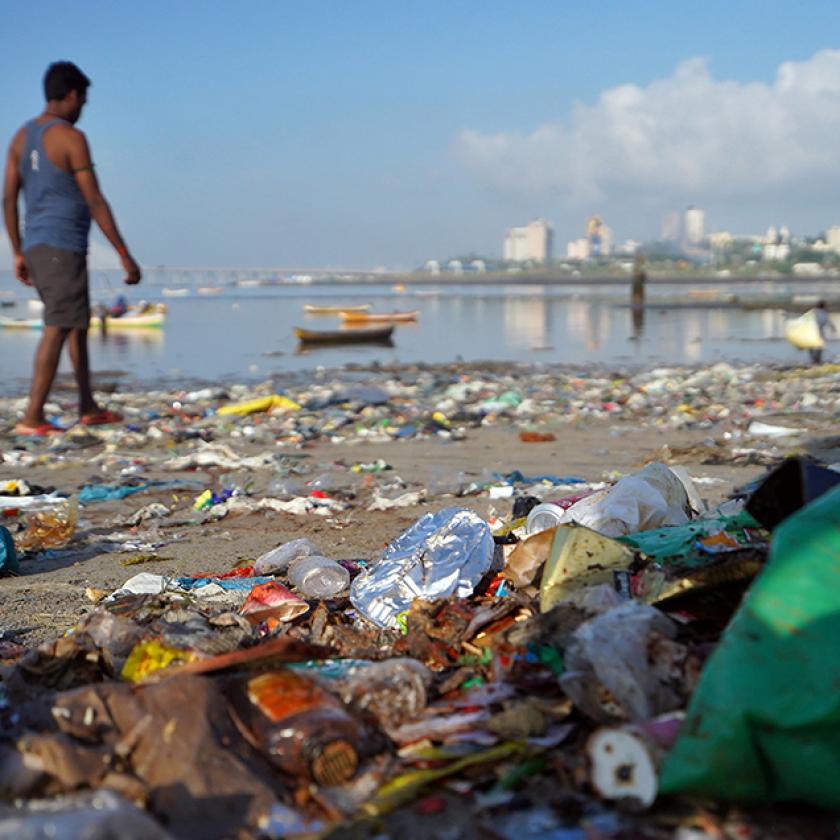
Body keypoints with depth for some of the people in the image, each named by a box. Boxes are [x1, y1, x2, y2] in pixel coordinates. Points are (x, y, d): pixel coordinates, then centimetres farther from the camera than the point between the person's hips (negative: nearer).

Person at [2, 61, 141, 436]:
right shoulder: (70, 138, -11)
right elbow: (94, 202, -13)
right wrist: (124, 255, -10)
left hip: (35, 246, 8)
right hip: (64, 246, -8)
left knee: (78, 323, 17)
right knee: (57, 328, -8)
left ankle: (88, 408, 23)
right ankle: (32, 418, -11)